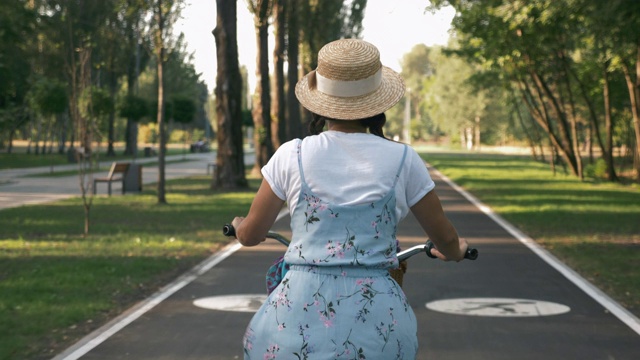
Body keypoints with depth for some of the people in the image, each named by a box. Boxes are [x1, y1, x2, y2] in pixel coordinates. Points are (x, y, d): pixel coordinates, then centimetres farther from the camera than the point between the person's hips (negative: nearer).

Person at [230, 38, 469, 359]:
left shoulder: (291, 156, 1)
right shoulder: (402, 160, 1)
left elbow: (250, 234, 11)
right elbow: (447, 241, 11)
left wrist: (238, 224, 36)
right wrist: (456, 251, 35)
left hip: (298, 315, 0)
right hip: (377, 322, 0)